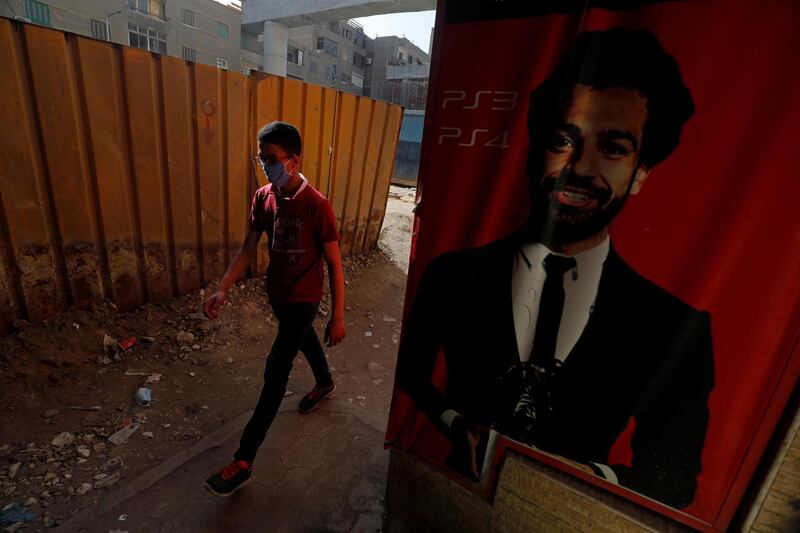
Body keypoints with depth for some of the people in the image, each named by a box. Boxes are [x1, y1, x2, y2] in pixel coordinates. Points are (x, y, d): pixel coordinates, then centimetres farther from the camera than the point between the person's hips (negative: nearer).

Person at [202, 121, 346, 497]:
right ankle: (325, 383, 58)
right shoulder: (262, 198, -4)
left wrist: (338, 317, -17)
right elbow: (247, 248, 0)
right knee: (304, 338, 28)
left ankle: (243, 461, 9)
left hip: (303, 298, -7)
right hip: (276, 292, 7)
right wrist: (222, 290, -12)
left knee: (275, 370, -3)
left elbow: (334, 264, -19)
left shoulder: (317, 206, -23)